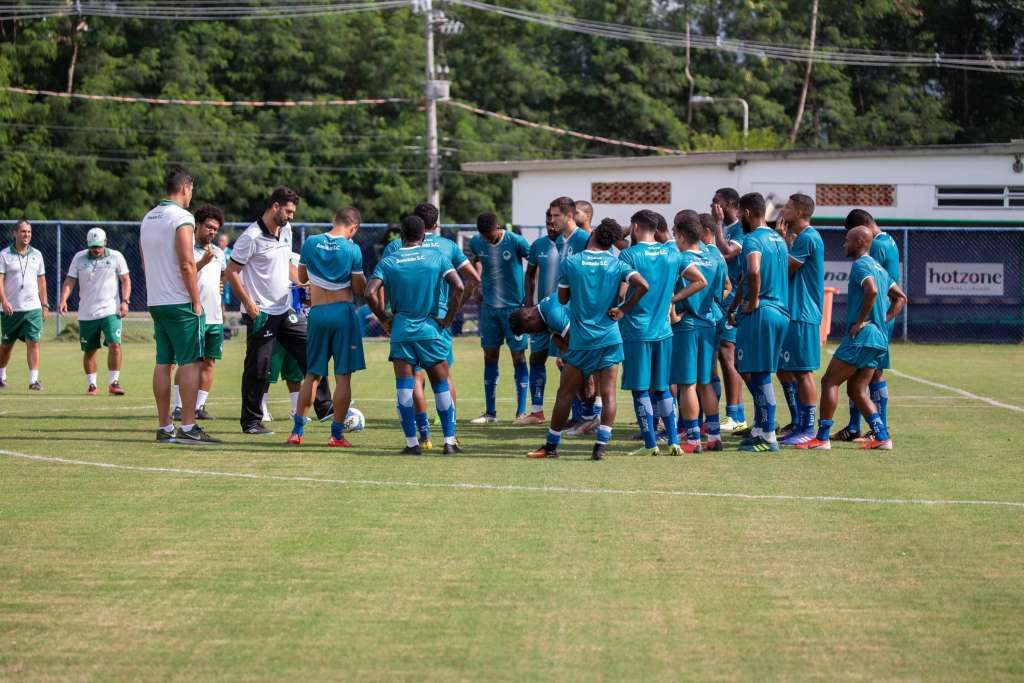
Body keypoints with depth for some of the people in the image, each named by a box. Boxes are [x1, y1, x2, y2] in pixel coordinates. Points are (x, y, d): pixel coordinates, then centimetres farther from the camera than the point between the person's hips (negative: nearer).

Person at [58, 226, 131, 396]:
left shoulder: (116, 257, 2)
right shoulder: (79, 258, 5)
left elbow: (125, 280, 5)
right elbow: (70, 280, 4)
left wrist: (125, 301, -8)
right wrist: (63, 299, -11)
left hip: (110, 311, -2)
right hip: (86, 313, 2)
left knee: (114, 344, -16)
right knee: (89, 350, 7)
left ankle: (113, 382, -8)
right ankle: (91, 385, 18)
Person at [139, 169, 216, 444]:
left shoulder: (148, 218, 14)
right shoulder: (181, 217, -11)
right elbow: (186, 263, -17)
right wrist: (196, 300, -12)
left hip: (155, 301, 8)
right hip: (180, 302, -8)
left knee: (163, 362, 8)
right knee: (190, 362, -5)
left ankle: (165, 427, 9)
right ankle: (188, 428, -9)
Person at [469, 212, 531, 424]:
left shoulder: (516, 242, -14)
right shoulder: (476, 243, 0)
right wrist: (478, 282, 7)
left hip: (514, 307, -4)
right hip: (489, 307, 4)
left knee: (518, 357, -3)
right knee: (490, 357, 6)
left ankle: (522, 411, 2)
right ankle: (490, 412, 12)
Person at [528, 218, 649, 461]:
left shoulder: (570, 263, -3)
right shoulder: (617, 265, -1)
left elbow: (562, 298, 5)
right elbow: (643, 285, -14)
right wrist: (624, 309, -3)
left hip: (580, 341, -1)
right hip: (610, 339, 1)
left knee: (565, 394, 8)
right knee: (608, 394, 3)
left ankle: (551, 445, 14)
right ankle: (601, 446, -4)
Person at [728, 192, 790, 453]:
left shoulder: (753, 240, -11)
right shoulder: (778, 239, 18)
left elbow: (753, 272, -31)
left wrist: (753, 302, -17)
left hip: (760, 313, -9)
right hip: (780, 312, 9)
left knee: (759, 376, -4)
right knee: (751, 373, 17)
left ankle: (768, 437, -3)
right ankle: (760, 429, 20)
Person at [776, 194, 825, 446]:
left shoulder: (807, 238, -15)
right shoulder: (799, 237, 17)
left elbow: (785, 271, -13)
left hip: (802, 315, -10)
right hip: (791, 312, 10)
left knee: (802, 372, -6)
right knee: (784, 370, 15)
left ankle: (808, 429, -1)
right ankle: (797, 423, 22)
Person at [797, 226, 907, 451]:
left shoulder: (860, 265, -9)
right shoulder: (878, 267, 20)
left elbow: (872, 290, -28)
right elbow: (900, 298, 26)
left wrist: (861, 321, -20)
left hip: (861, 337, -9)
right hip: (879, 339, 9)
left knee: (830, 381, -3)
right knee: (857, 390, 12)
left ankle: (822, 438, -6)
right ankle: (882, 437, 3)